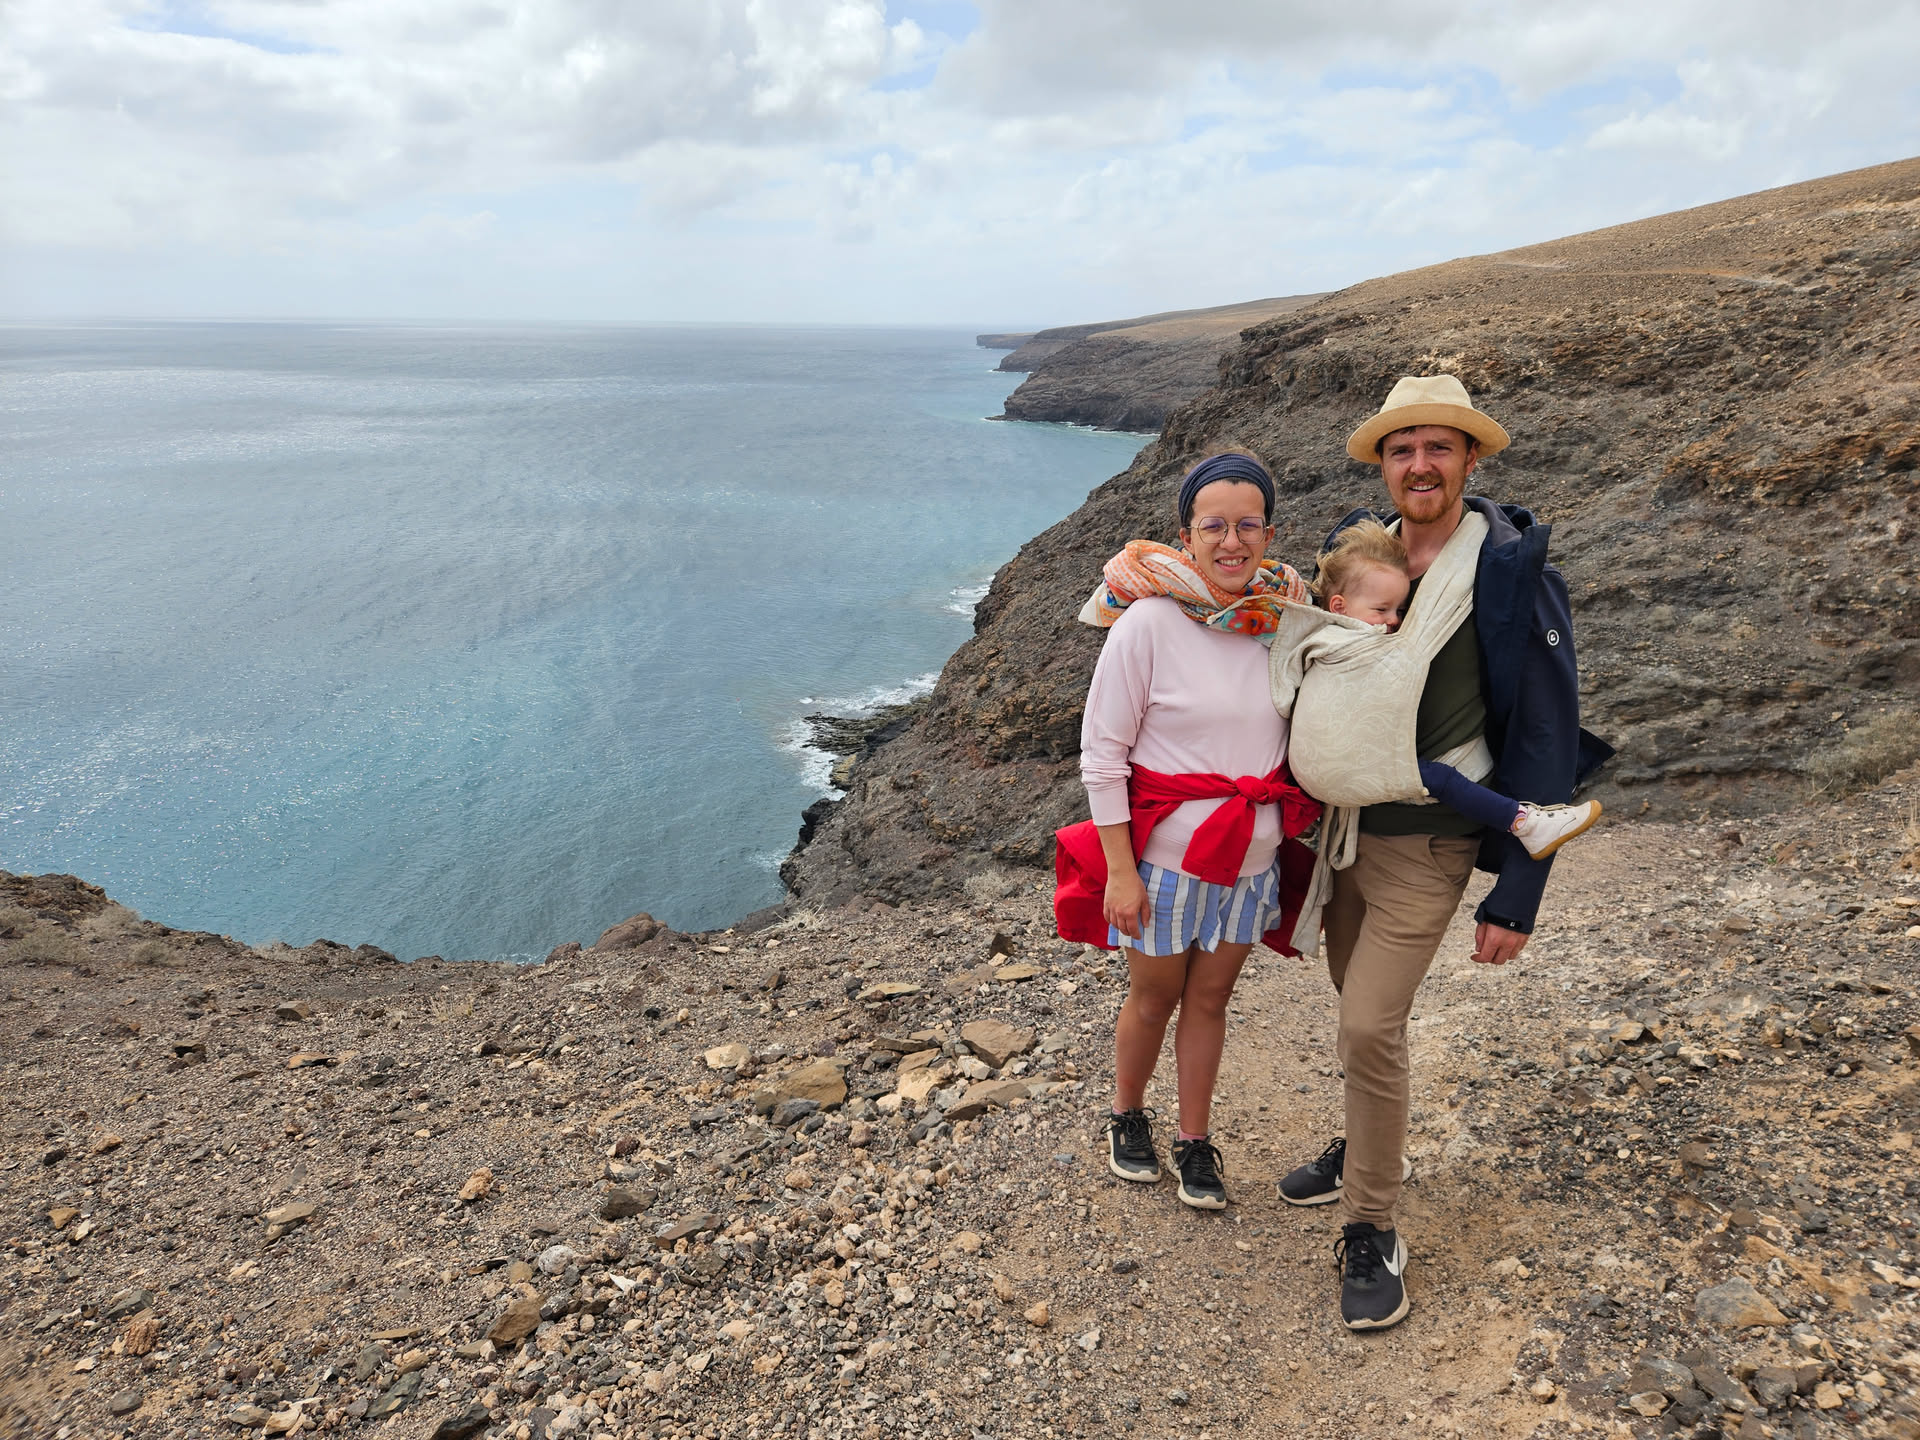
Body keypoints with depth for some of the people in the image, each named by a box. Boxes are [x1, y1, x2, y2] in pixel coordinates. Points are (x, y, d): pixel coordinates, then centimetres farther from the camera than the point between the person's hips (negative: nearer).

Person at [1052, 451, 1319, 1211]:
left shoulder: (1289, 613, -5)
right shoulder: (1148, 621, -18)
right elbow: (1102, 756, -13)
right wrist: (1120, 870, -14)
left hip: (1252, 855, 3)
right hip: (1165, 854, -3)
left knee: (1209, 998, 17)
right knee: (1154, 998, 16)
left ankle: (1195, 1140, 36)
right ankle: (1127, 1116, 42)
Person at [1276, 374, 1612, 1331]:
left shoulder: (1513, 575, -14)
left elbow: (1545, 741, -12)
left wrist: (1517, 895, -13)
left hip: (1423, 846, -5)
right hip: (1336, 827, 6)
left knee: (1369, 1027, -9)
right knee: (1358, 1004, 19)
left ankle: (1370, 1232, 11)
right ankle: (1370, 1146, 43)